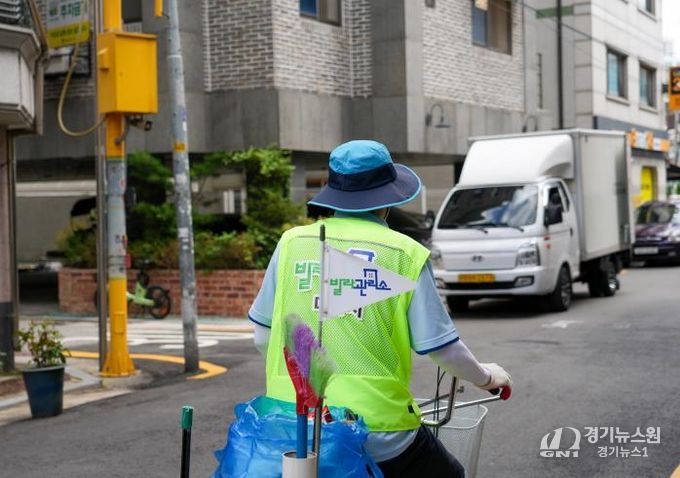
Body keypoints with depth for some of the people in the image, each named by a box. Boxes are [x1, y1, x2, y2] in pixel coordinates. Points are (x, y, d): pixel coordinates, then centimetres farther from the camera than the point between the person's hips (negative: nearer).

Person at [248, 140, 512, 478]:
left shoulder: (292, 242, 4)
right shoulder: (404, 253, -4)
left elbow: (262, 337, 9)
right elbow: (442, 347, -2)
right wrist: (485, 377, 18)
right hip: (377, 431, -3)